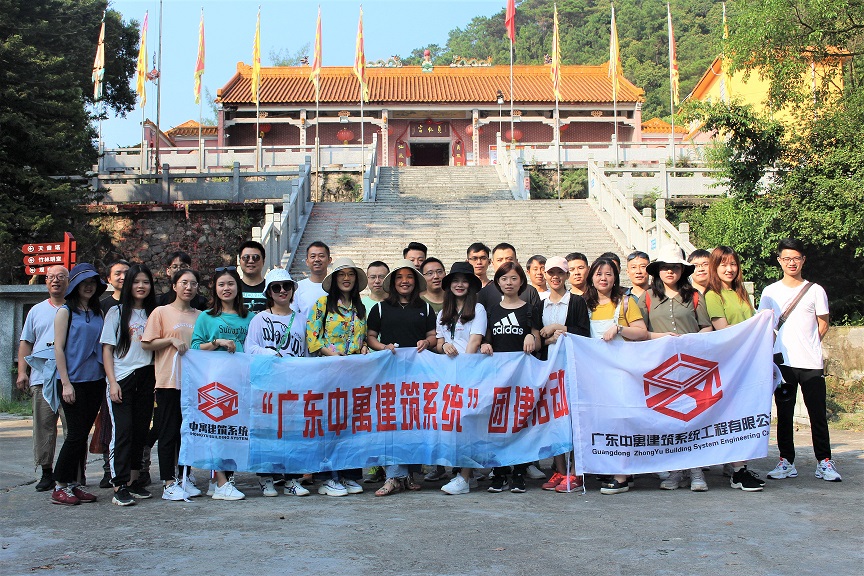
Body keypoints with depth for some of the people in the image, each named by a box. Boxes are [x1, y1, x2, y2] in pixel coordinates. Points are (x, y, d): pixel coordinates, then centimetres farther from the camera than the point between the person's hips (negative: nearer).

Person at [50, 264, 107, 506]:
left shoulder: (98, 313, 13)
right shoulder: (66, 311, -2)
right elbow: (59, 348, -7)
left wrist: (108, 378, 6)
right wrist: (65, 383, -13)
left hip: (95, 381, 5)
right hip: (74, 381, -5)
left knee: (83, 434, 8)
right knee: (76, 434, -5)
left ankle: (72, 484, 16)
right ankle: (59, 487, 6)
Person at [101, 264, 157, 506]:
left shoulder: (152, 313, 13)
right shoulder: (116, 312, 3)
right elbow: (107, 349, 0)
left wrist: (156, 377, 4)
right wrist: (112, 382, -9)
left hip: (146, 379, 4)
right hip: (122, 379, -4)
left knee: (141, 430, 6)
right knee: (122, 430, -9)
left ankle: (133, 480, 16)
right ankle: (119, 486, -8)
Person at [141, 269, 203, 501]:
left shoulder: (200, 316, 13)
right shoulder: (161, 312, 1)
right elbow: (146, 344, -2)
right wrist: (171, 341, -13)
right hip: (168, 380, -4)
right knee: (168, 433, 0)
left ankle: (184, 477, 20)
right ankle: (169, 483, 5)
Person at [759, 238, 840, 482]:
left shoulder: (815, 290, 5)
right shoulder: (770, 292, 8)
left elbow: (823, 326, 9)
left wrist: (807, 345, 2)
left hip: (810, 362, -1)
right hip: (782, 362, 1)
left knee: (818, 413, 0)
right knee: (784, 414, 5)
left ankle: (824, 462, 8)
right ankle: (786, 462, 11)